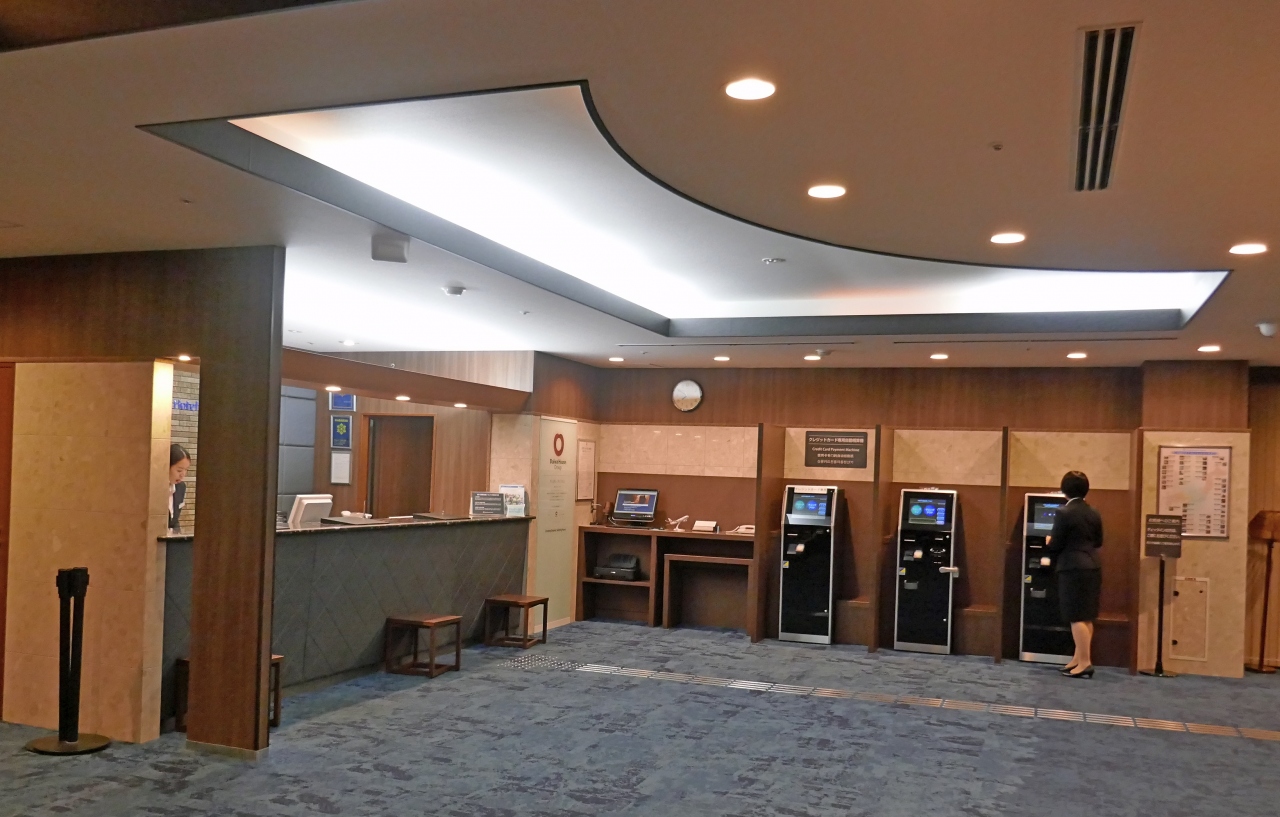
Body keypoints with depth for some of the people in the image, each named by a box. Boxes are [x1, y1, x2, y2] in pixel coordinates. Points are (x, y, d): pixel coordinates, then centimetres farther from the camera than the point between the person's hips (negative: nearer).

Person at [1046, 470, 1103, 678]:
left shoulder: (1064, 513, -13)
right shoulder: (1094, 513, 8)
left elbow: (1055, 545, -12)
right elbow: (1098, 542, 16)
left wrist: (1049, 542, 10)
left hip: (1073, 568, -7)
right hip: (1092, 567, 7)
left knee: (1077, 617, -4)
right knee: (1086, 617, 12)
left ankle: (1085, 663, -5)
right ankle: (1078, 659, 19)